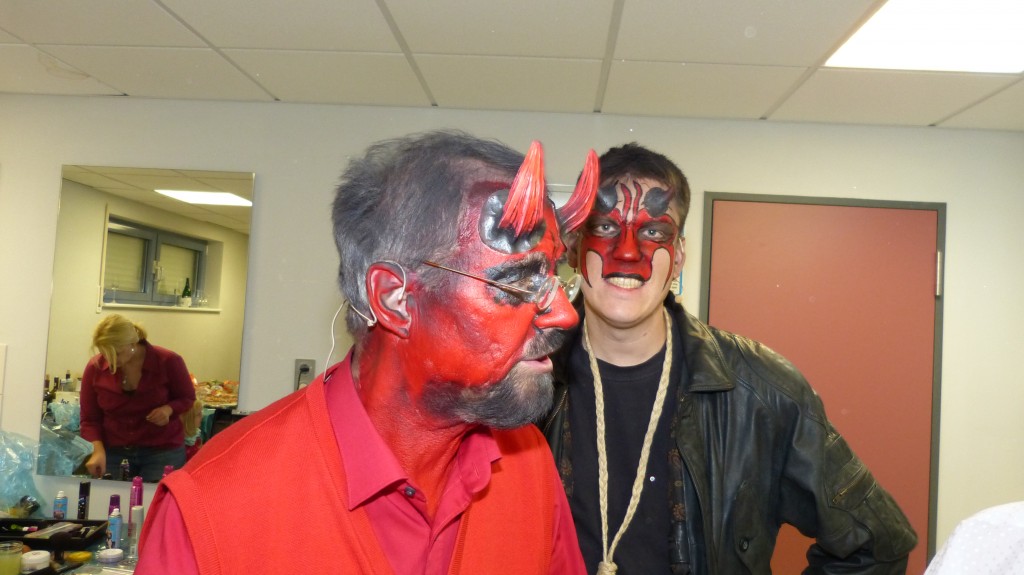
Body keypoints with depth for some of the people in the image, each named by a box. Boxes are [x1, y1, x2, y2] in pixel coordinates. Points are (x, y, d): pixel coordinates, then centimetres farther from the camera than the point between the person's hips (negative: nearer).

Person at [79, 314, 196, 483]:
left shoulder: (168, 361, -13)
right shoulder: (95, 368, -7)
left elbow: (187, 397, 3)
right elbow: (90, 420, -1)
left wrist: (169, 409, -18)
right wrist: (98, 450, -18)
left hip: (162, 451, -2)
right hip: (113, 452, 2)